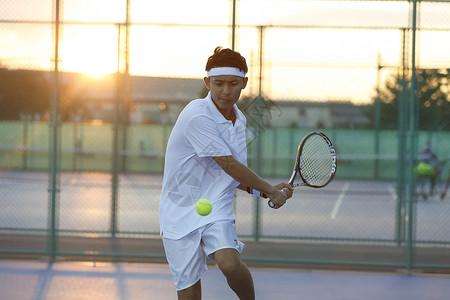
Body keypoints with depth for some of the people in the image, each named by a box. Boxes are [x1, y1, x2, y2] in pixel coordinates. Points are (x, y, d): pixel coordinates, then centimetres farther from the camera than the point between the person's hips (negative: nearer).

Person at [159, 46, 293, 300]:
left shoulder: (239, 119, 8)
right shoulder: (197, 116, -18)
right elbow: (229, 165, -17)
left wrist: (262, 190, 2)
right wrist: (270, 190, -7)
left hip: (217, 206, 4)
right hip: (181, 210, -4)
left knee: (230, 263, -24)